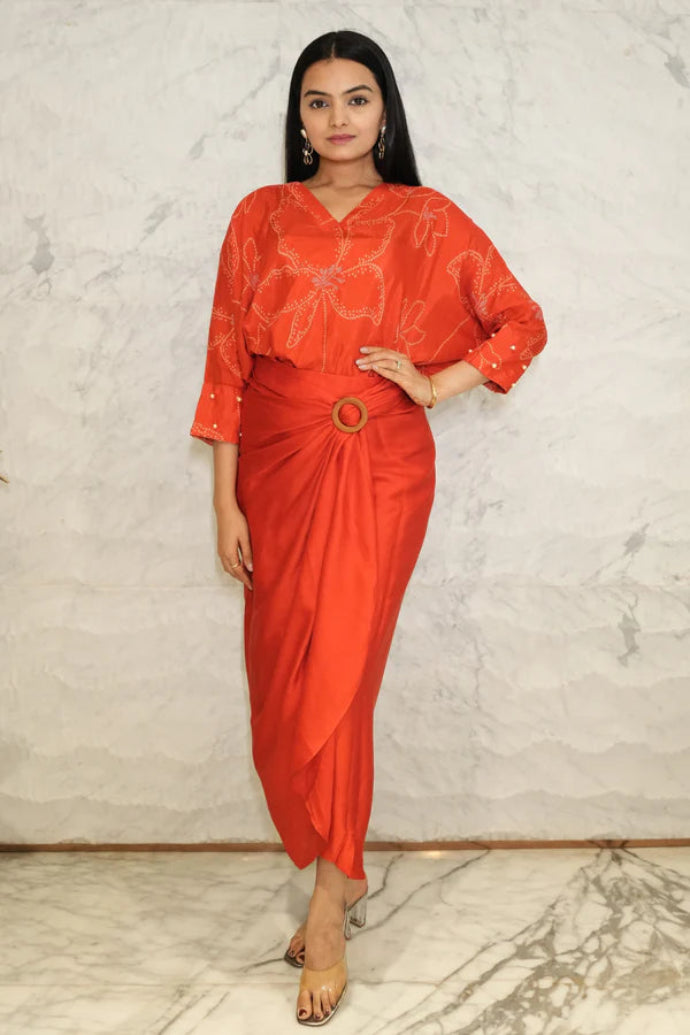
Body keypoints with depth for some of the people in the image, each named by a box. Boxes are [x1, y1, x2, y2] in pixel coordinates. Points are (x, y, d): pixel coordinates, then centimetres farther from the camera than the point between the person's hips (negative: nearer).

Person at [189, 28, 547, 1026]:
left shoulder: (429, 220, 3)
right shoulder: (260, 216, 6)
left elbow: (523, 324, 9)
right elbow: (227, 362, 4)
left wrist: (433, 384, -5)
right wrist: (225, 501, -1)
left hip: (379, 469, -2)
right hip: (275, 467, 3)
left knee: (335, 682, -5)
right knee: (281, 686, 5)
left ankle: (329, 905, 11)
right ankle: (343, 875, 26)